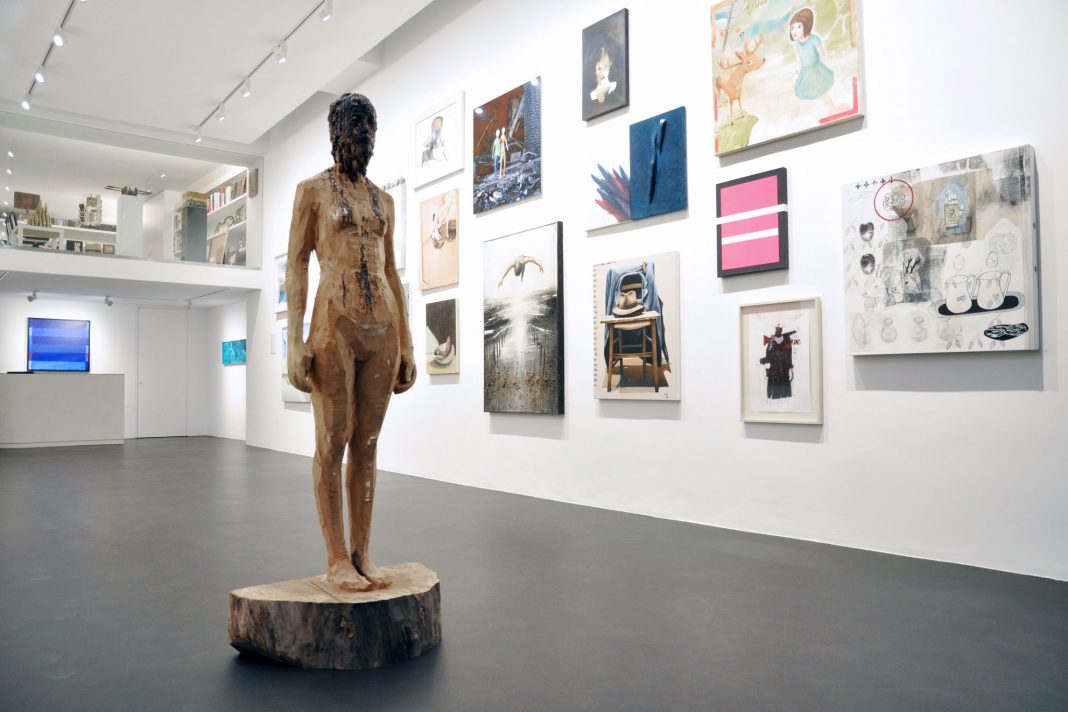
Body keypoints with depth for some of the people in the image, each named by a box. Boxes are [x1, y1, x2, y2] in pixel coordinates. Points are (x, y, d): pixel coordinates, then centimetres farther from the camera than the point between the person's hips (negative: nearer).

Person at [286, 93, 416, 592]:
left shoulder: (383, 200, 20)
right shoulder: (313, 190, 8)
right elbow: (297, 265, 1)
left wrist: (406, 343, 13)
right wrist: (295, 340, -9)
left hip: (382, 329, 4)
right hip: (335, 325, -4)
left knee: (367, 445, 5)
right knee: (332, 443, -3)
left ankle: (362, 553, 12)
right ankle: (336, 558, 5)